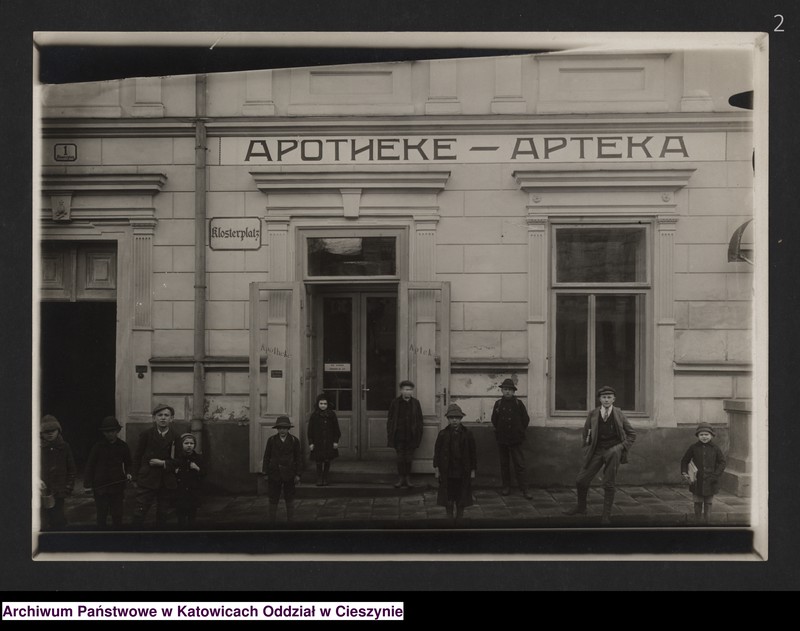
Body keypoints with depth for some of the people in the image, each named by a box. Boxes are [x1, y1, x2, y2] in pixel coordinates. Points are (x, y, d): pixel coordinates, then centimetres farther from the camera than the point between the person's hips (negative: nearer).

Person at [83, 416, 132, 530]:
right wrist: (87, 485, -4)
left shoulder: (123, 446, 3)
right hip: (100, 486, -2)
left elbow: (128, 463, 17)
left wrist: (128, 473, -3)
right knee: (101, 515, 2)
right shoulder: (98, 446, -3)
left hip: (117, 485, 2)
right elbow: (89, 466, 1)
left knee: (117, 515, 7)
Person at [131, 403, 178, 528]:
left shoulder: (176, 438, 2)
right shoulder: (146, 435, 2)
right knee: (139, 514, -8)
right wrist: (137, 478, 3)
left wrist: (164, 463, -11)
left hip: (167, 484, 1)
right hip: (147, 481, -1)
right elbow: (137, 457, 7)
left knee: (162, 516, 9)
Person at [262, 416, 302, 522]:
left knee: (289, 499, 8)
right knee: (273, 500, 3)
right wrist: (265, 473, 0)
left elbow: (297, 458, 3)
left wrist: (297, 474, -1)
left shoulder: (294, 441, 0)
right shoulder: (271, 440, 1)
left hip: (289, 475, 0)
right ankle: (272, 520, 11)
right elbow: (266, 457, 4)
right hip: (274, 474, 0)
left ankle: (290, 520, 17)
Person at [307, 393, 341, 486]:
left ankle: (325, 479, 13)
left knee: (327, 461, 3)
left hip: (329, 442, 1)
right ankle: (319, 479, 3)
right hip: (318, 443, -1)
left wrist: (336, 441, 0)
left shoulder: (331, 414, 4)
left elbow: (336, 429, 6)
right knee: (319, 461, -4)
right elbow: (310, 430, 2)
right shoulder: (314, 415, 1)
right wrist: (311, 443, -4)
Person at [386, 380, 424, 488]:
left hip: (411, 436, 1)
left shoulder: (415, 403, 5)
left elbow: (419, 421, 7)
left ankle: (407, 478, 14)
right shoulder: (395, 403, 1)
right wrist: (390, 435, -4)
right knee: (400, 458, 1)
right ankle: (400, 478, 10)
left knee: (408, 458, 5)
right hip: (399, 436, -1)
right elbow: (390, 420, 2)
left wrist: (419, 436, 1)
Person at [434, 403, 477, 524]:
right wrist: (437, 469, -1)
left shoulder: (467, 434, -1)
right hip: (447, 472, 0)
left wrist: (473, 470, 2)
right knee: (448, 499, 6)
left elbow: (473, 453, 4)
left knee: (461, 500, 7)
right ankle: (449, 518, 18)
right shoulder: (443, 434, -1)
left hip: (463, 473, 0)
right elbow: (437, 452, 3)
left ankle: (459, 518, 19)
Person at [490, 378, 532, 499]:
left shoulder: (518, 403, -1)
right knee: (504, 464, 10)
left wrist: (520, 431, 5)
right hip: (502, 439, 3)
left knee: (520, 465, -4)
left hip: (516, 439, -3)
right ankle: (506, 487, 20)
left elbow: (526, 420, 6)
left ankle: (524, 489, -2)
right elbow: (494, 420, 16)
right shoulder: (498, 403, 5)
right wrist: (497, 429, 10)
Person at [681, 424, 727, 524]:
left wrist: (716, 475, -8)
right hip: (697, 481, 0)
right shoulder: (693, 448, 0)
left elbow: (722, 462, 4)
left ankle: (707, 522, 15)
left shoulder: (715, 449, 0)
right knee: (698, 503, 6)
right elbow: (684, 461, 9)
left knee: (708, 503, 6)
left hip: (710, 482, 0)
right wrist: (684, 473, -4)